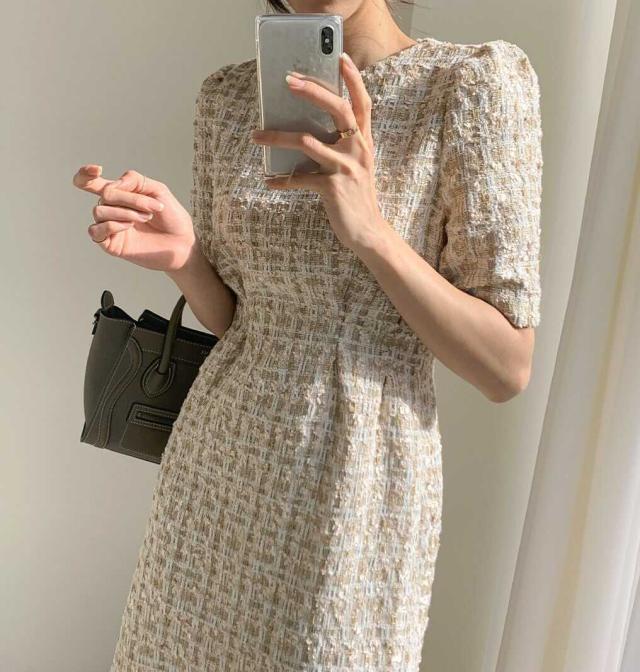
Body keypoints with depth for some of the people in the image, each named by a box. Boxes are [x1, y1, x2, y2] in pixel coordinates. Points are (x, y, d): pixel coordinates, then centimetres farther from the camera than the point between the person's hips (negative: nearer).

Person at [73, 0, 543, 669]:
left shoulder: (476, 82, -13)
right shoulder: (228, 95, 2)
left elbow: (507, 369, -13)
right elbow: (231, 315, 8)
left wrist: (369, 229, -27)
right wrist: (181, 254, -14)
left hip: (357, 486, -4)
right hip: (217, 467, 5)